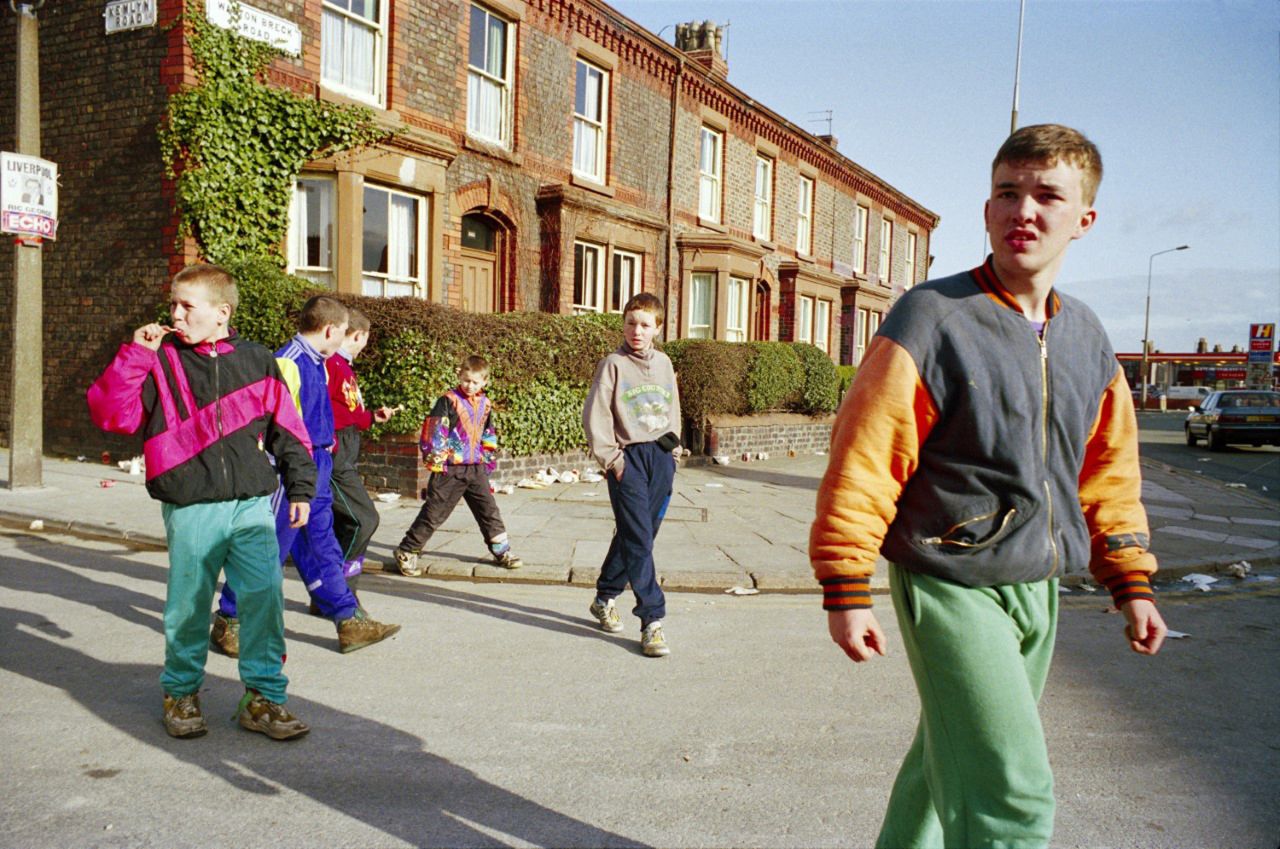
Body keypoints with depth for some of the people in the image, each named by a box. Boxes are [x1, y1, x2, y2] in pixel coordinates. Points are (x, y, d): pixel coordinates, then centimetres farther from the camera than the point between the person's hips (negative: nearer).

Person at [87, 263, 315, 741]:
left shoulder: (257, 361, 7)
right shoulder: (160, 362, 4)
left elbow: (287, 431, 11)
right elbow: (111, 414, -6)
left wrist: (300, 488, 9)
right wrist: (135, 355, -11)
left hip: (253, 506, 1)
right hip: (190, 509, -1)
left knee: (265, 599, -2)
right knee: (188, 605, 9)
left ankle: (263, 697, 12)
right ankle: (181, 693, 30)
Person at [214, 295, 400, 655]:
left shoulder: (315, 364, 12)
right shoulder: (288, 363, -17)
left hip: (316, 468, 9)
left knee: (322, 548, 12)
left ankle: (350, 622, 17)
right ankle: (229, 623, 18)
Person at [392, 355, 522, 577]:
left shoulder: (485, 405, 11)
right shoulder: (448, 401, -9)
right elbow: (433, 432, -13)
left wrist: (489, 459, 18)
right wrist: (435, 461, -17)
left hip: (476, 469, 6)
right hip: (450, 469, -5)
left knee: (489, 509, 10)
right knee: (434, 512, -2)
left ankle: (501, 551, 21)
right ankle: (406, 552, 8)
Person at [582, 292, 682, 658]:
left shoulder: (664, 363, 11)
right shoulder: (613, 364, -5)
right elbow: (595, 417, -7)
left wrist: (671, 444, 11)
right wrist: (612, 460, -9)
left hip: (661, 458, 5)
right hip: (629, 458, -5)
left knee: (635, 535, 12)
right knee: (638, 540, -9)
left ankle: (605, 598, 31)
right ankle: (652, 621, -6)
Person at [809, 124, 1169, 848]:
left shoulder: (1088, 339, 7)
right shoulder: (932, 319, -13)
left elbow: (1108, 472, 17)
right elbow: (862, 460, -14)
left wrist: (1132, 584, 16)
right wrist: (847, 591, -15)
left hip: (1038, 594, 7)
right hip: (952, 588, -6)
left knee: (955, 765, 19)